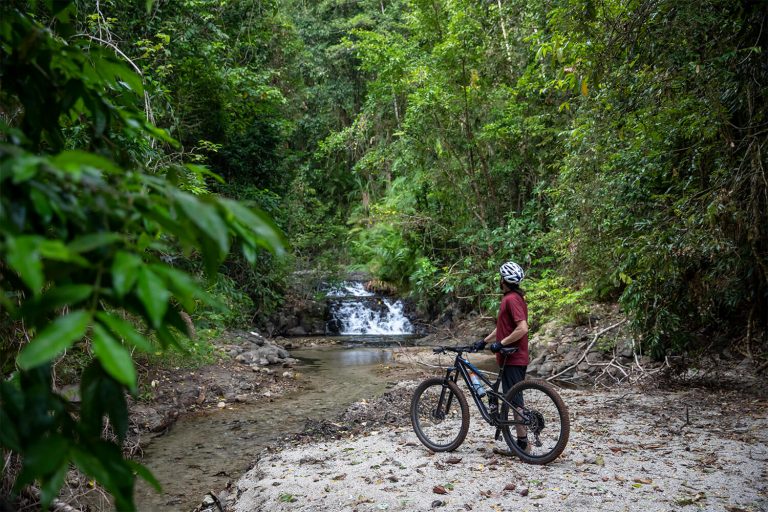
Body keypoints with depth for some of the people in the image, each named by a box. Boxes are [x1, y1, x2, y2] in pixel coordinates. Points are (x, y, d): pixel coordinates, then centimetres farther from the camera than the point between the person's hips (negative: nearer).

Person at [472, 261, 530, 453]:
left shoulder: (512, 299, -17)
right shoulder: (511, 298, 15)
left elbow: (522, 328, -27)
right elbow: (503, 326, 24)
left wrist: (500, 343, -22)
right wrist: (484, 340, 22)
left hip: (513, 359, -10)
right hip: (512, 357, 10)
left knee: (514, 401, -4)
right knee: (513, 400, 14)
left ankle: (522, 442, 3)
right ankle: (521, 440, 21)